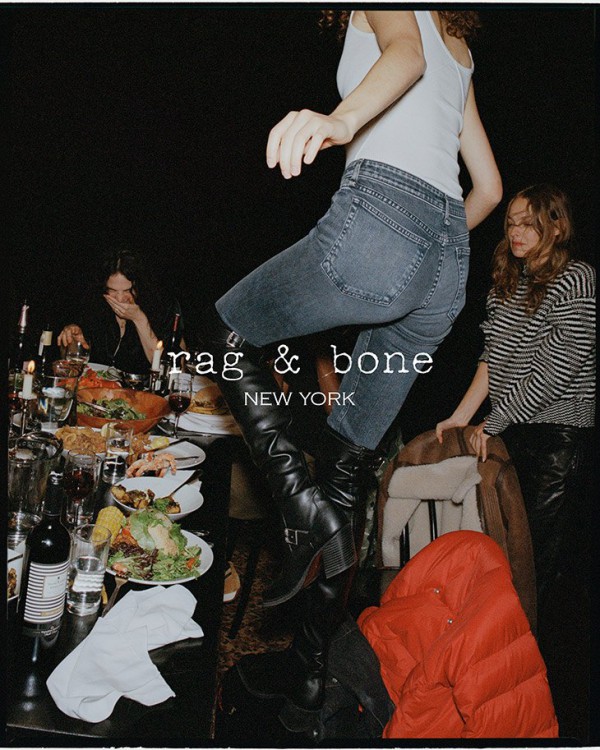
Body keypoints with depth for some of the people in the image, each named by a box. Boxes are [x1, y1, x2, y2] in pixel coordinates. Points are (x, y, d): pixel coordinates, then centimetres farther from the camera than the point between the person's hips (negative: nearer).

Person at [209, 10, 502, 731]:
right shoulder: (458, 47, 34)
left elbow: (406, 52, -13)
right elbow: (489, 188, 30)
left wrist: (338, 122, -33)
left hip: (381, 211, -8)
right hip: (448, 271, 8)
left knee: (230, 334, 15)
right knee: (347, 464, 10)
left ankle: (305, 509, -3)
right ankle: (312, 665, 16)